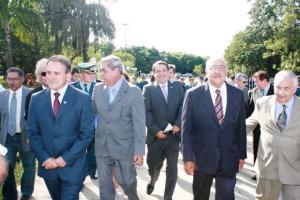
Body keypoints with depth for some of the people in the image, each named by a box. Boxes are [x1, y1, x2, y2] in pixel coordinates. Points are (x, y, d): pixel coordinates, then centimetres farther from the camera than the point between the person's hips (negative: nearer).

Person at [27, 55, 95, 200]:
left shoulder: (83, 98, -10)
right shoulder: (36, 99, 0)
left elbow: (87, 133, -10)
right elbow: (32, 132, 3)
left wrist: (65, 159, -14)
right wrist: (45, 158, -9)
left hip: (72, 166, -3)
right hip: (47, 165, 4)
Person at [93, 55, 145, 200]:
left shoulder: (134, 92, -11)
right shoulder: (98, 89, 1)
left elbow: (139, 123, -12)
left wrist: (139, 151, -14)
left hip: (124, 147, -3)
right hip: (102, 146, 3)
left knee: (127, 181, 14)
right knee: (104, 184, 13)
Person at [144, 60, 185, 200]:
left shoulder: (178, 86, 6)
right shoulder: (149, 90, 0)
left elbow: (183, 106, -2)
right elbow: (146, 112, -6)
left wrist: (178, 124, -15)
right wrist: (155, 130, -15)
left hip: (173, 135, 1)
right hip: (156, 136, -1)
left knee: (172, 170, 5)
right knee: (153, 166, 14)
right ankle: (152, 181, 49)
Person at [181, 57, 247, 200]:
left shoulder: (238, 94, 1)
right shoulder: (193, 95, -7)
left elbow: (241, 127, 6)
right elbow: (187, 129, -6)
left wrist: (242, 155, 8)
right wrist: (188, 157, -8)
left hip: (229, 160, 2)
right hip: (202, 158, -1)